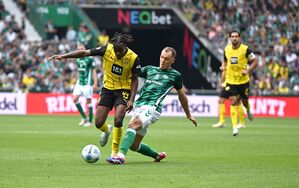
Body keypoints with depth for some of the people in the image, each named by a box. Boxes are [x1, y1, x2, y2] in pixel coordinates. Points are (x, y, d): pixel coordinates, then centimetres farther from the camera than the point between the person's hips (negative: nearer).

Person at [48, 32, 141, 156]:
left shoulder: (133, 58, -18)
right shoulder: (107, 50, -15)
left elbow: (134, 79, -8)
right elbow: (85, 53, -11)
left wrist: (131, 100, -17)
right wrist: (63, 56, -16)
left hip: (123, 90, -3)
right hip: (107, 89, 3)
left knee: (118, 120, -23)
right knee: (98, 123, -3)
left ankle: (114, 153, -8)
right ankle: (107, 131, 37)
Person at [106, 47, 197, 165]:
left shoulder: (175, 76, 12)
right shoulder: (150, 69, 20)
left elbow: (182, 96, 24)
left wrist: (189, 115, 33)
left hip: (152, 108, -6)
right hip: (138, 106, 6)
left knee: (133, 124, -34)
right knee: (134, 145, 5)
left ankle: (121, 155, -50)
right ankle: (158, 156, 30)